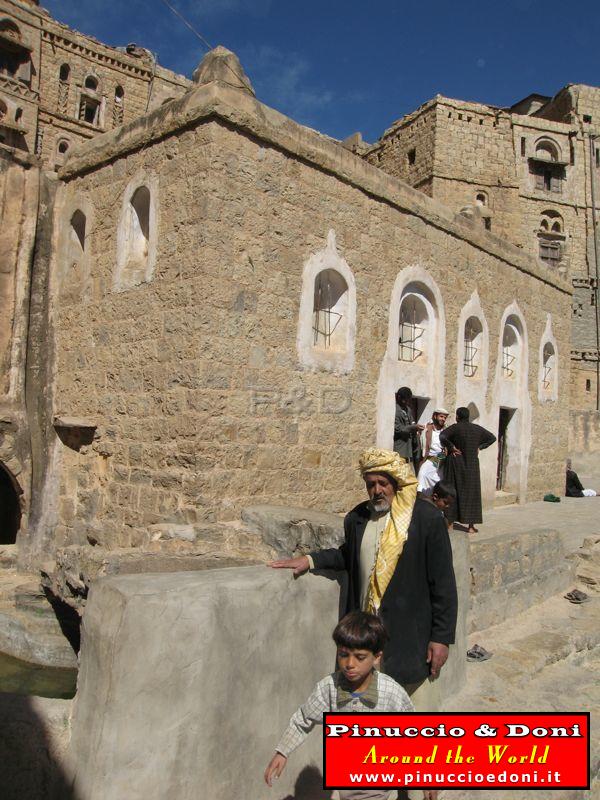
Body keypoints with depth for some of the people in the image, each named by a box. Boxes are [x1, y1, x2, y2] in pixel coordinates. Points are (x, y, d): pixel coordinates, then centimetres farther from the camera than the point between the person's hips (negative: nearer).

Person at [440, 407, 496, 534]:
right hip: (472, 465, 3)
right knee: (471, 493, 7)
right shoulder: (477, 428, 3)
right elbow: (492, 438, 14)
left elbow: (442, 436, -26)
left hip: (456, 464, -3)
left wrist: (451, 447, -13)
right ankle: (471, 526, 4)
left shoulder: (456, 427, -10)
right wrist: (479, 447, 8)